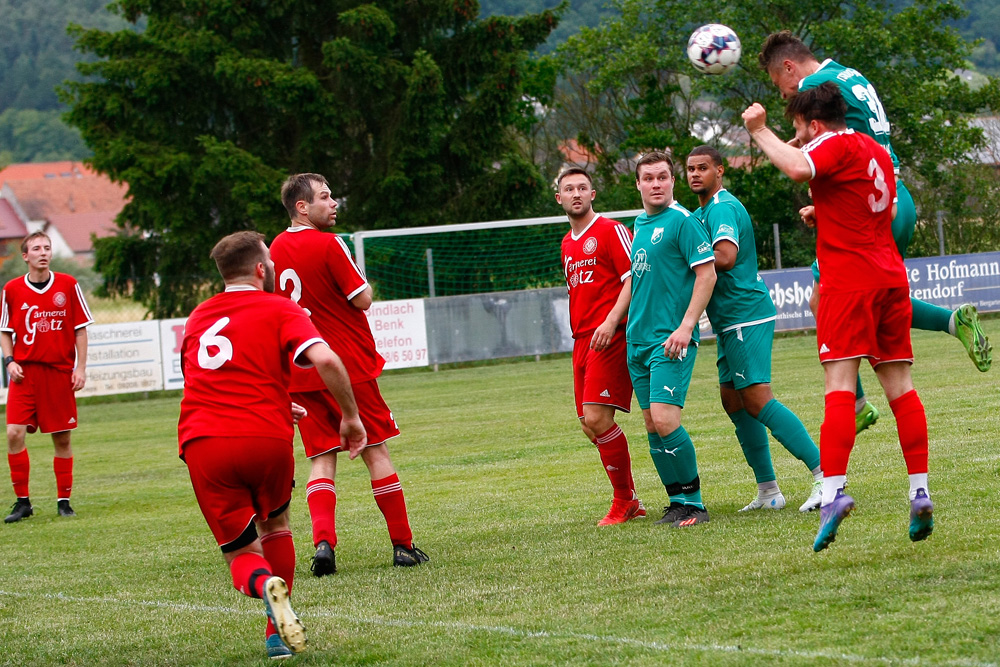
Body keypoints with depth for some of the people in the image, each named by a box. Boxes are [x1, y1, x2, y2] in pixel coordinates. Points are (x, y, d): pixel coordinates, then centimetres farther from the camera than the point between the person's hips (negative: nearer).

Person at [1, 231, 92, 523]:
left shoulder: (67, 285, 2)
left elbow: (81, 329, 6)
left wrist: (80, 368, 0)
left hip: (60, 372, 0)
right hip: (25, 372, 0)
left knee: (62, 438, 3)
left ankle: (63, 500, 15)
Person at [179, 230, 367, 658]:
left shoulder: (197, 318, 23)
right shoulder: (279, 311, 6)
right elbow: (324, 359, -12)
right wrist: (351, 417, 1)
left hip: (202, 444, 2)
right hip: (267, 438, -2)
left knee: (242, 555, 9)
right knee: (275, 525, 26)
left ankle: (265, 585, -27)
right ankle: (277, 634, 20)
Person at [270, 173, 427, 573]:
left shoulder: (276, 250, 6)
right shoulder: (328, 245, -14)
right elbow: (362, 299, -12)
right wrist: (366, 285, 8)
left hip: (301, 374, 5)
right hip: (349, 366, -5)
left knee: (321, 461, 4)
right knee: (376, 453, 4)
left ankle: (323, 541, -16)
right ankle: (403, 546, 9)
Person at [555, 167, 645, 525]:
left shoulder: (611, 230, -5)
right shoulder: (568, 244, 20)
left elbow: (634, 279, -12)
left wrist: (611, 321, -22)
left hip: (611, 337, -9)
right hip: (582, 341, 9)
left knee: (597, 417, -16)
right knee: (590, 425, 6)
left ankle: (625, 501, -4)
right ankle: (631, 503, 14)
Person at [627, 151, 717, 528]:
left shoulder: (682, 221, -9)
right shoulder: (640, 224, 16)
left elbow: (707, 274, -13)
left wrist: (686, 327, -19)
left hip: (671, 340, -8)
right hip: (638, 339, 8)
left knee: (665, 421, -16)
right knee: (652, 425, 6)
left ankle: (693, 503, -6)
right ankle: (678, 502, 13)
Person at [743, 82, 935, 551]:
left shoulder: (837, 146, -6)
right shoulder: (877, 152, 20)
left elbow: (798, 168, -27)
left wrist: (760, 132, -14)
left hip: (849, 279, -8)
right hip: (890, 276, 8)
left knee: (839, 387, -13)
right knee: (899, 386, 7)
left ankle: (833, 491, -25)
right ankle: (920, 494, 2)